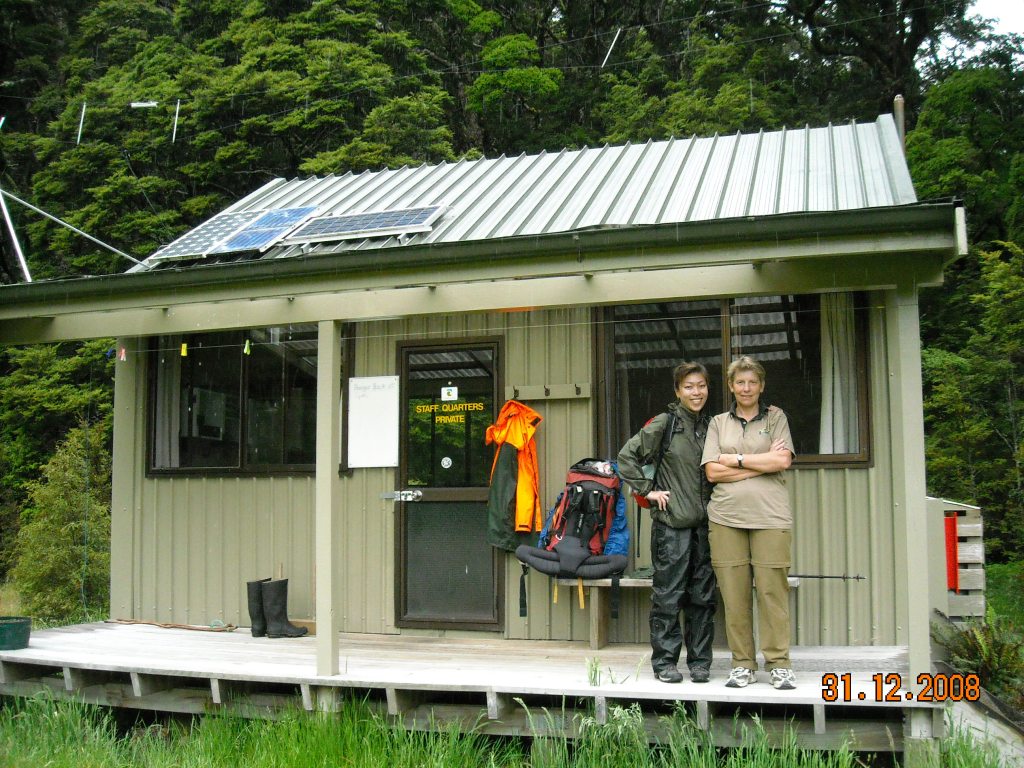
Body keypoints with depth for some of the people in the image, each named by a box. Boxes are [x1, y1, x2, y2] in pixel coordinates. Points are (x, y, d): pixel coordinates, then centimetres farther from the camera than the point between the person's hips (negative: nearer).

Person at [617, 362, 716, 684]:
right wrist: (647, 490, -7)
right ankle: (665, 661, 10)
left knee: (703, 595, 8)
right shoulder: (664, 423, -4)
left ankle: (699, 661, 18)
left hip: (704, 522, 5)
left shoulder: (710, 426, 11)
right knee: (669, 594, 0)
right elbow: (626, 457, -5)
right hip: (671, 523, -5)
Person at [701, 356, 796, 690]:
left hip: (770, 516, -1)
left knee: (772, 590, -4)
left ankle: (779, 665, 6)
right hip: (726, 516, 1)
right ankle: (743, 664, 10)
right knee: (733, 593, 0)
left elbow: (782, 462, -3)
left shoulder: (776, 417, 11)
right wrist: (761, 463, -2)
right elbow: (712, 472, 2)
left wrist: (735, 459, -2)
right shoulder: (718, 423, 14)